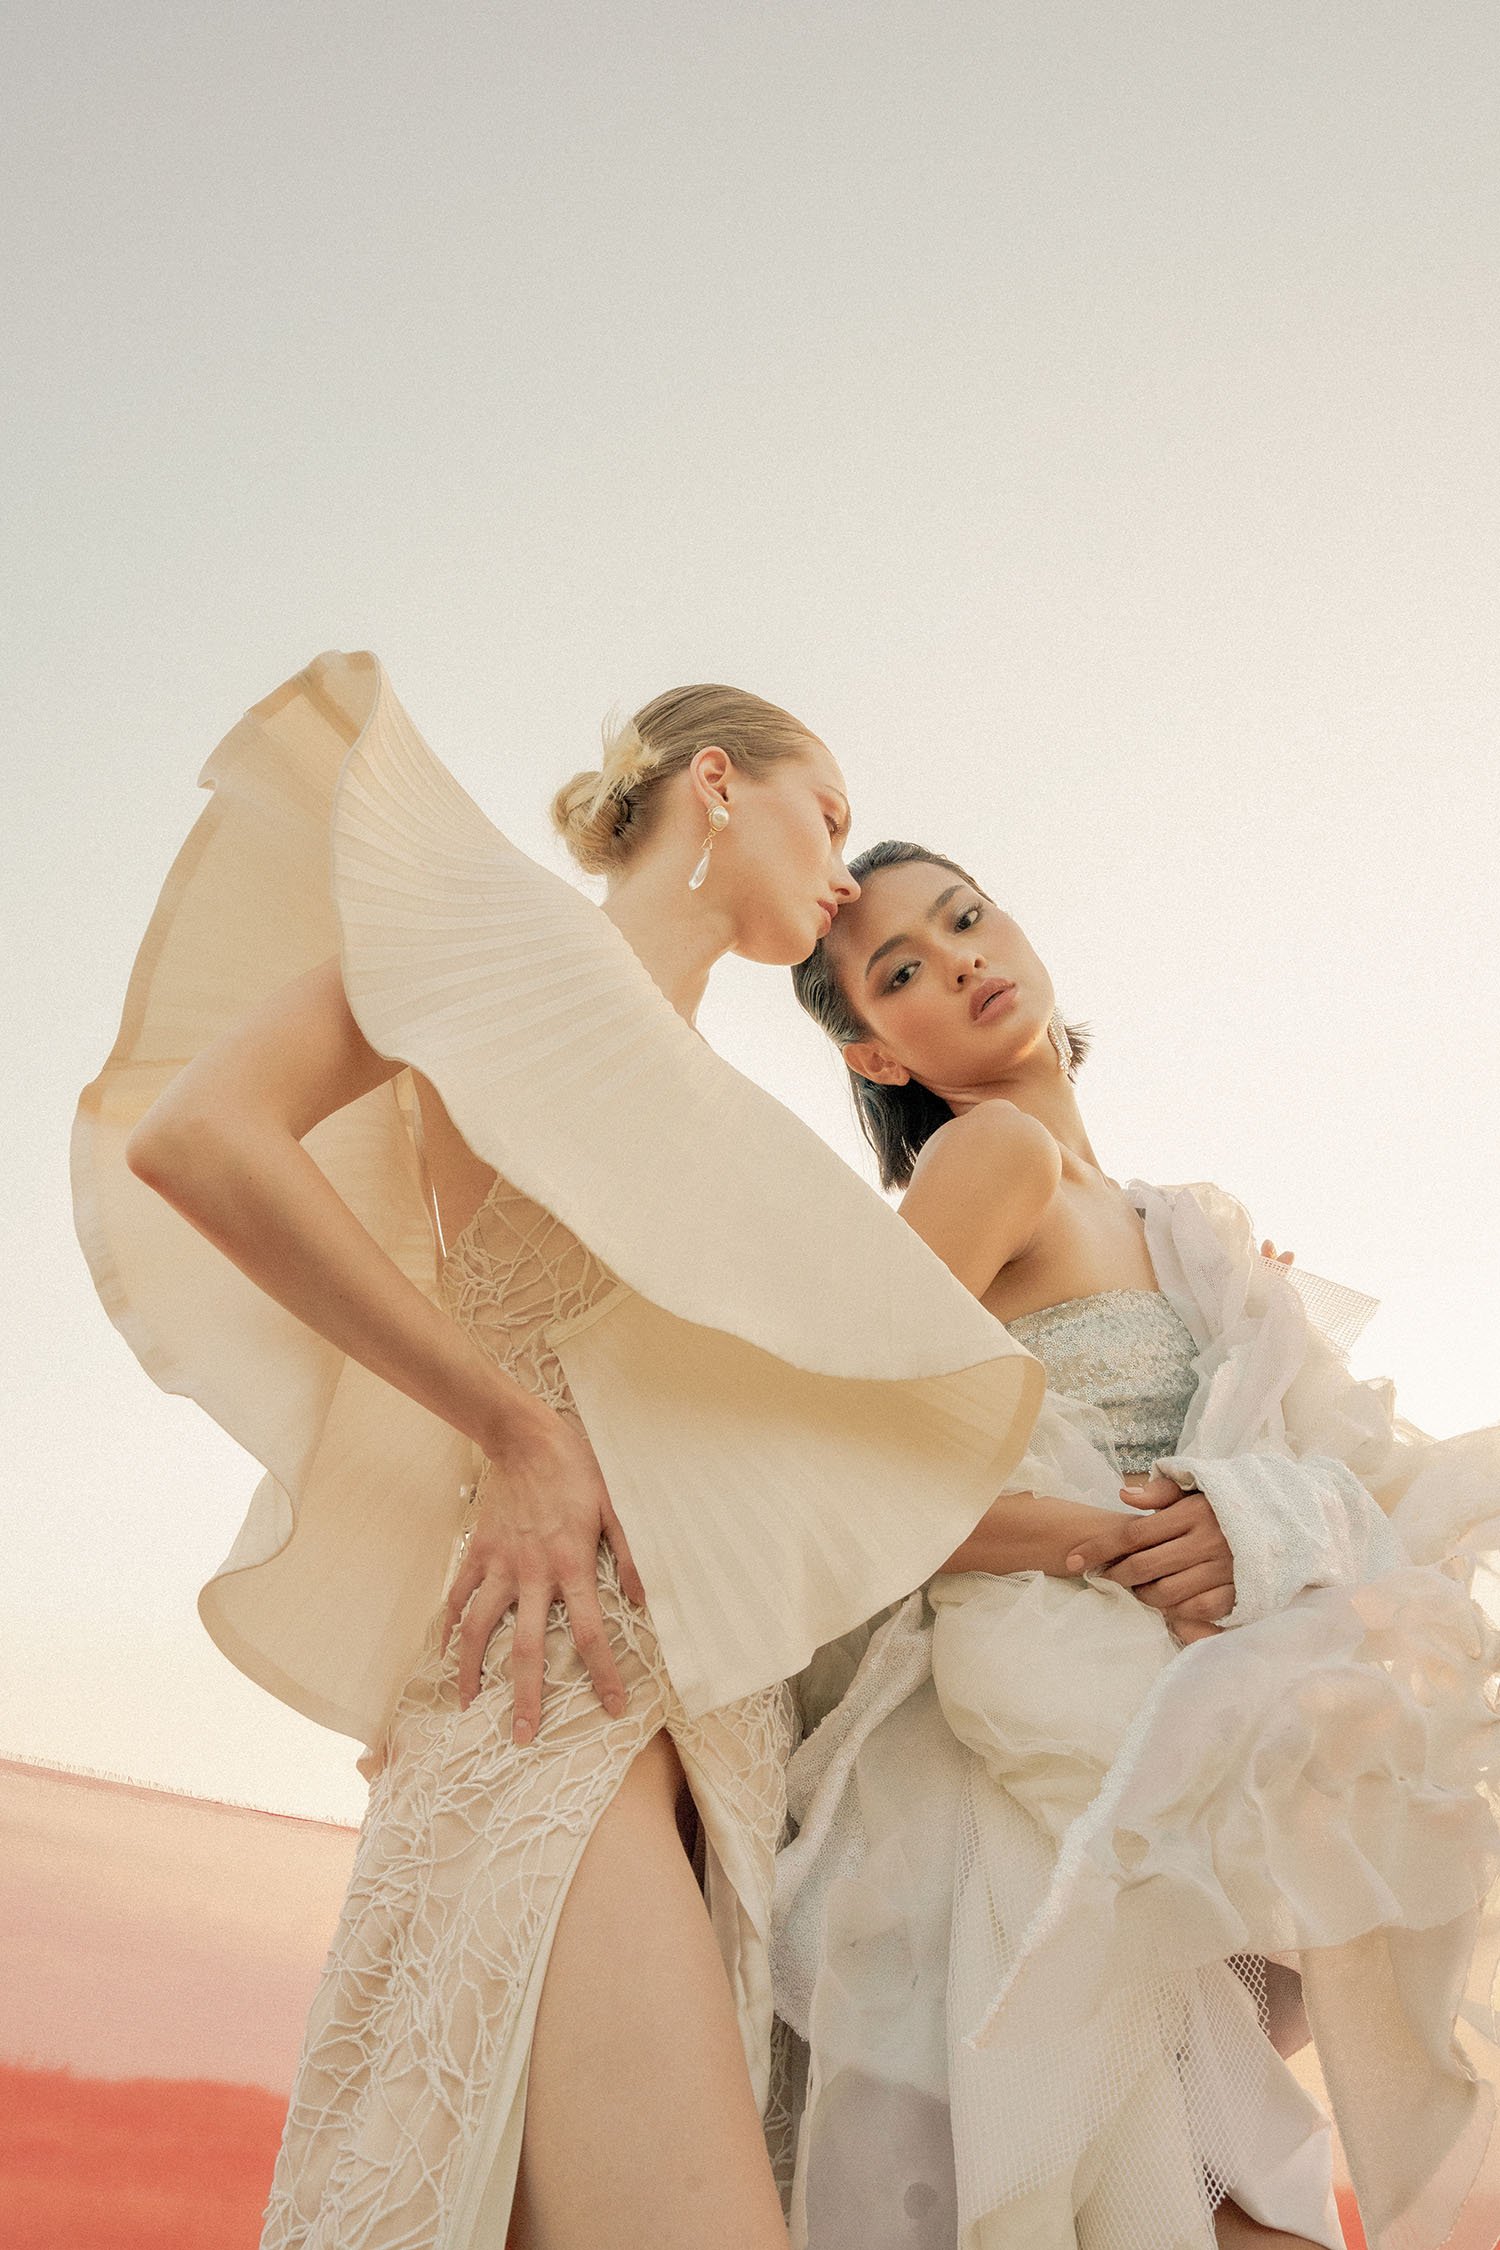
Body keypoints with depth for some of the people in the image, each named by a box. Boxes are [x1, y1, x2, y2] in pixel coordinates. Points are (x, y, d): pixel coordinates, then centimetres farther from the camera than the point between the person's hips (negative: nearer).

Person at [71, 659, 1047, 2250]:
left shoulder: (690, 1085, 29)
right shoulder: (527, 928, 5)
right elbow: (197, 1134, -9)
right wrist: (518, 1429, -11)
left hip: (717, 1697, 8)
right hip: (567, 1667, -8)